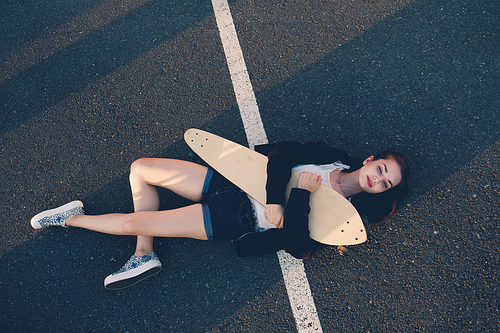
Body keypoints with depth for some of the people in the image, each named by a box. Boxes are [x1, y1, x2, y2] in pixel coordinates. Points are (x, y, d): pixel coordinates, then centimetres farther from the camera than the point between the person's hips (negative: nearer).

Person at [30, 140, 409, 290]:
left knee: (133, 222, -6)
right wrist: (274, 199, -18)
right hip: (232, 180, 5)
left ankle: (73, 218, 24)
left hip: (232, 220, -5)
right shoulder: (335, 157, 2)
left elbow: (296, 246, -19)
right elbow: (282, 153, -5)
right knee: (141, 168, 4)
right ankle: (145, 256, 12)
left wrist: (300, 194, -22)